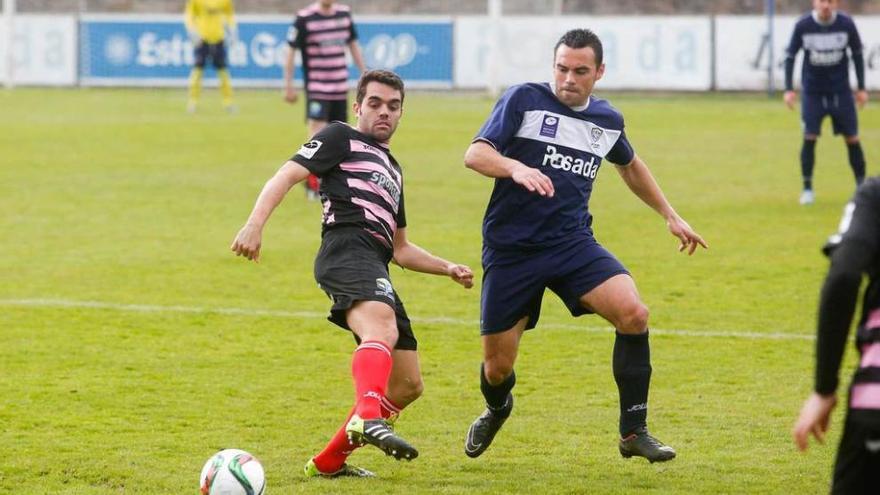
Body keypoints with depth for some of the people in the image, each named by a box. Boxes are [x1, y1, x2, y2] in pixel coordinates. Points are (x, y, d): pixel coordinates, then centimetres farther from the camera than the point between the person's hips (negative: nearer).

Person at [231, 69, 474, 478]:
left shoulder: (392, 170, 35)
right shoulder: (340, 138, 14)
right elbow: (285, 177, 0)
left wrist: (447, 268, 25)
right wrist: (255, 224, -18)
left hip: (376, 269, 9)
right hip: (347, 252, -9)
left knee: (407, 386, 8)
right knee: (382, 330, -38)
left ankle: (329, 460, 18)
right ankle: (368, 419, -64)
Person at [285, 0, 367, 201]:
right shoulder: (304, 18, -9)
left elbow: (353, 44, 18)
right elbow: (291, 51, -5)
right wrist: (288, 85, -6)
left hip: (340, 87, 5)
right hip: (316, 85, -5)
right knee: (317, 130, -15)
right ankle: (312, 184, -8)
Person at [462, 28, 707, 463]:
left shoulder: (607, 120, 9)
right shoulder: (524, 100, -6)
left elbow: (630, 166, 31)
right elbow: (475, 154, -16)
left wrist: (670, 216, 32)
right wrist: (516, 168, -36)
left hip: (573, 244, 3)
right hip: (511, 248, -3)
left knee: (633, 313, -22)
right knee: (497, 367, 2)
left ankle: (633, 431, -9)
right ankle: (497, 409, 41)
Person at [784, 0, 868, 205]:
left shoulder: (846, 24, -9)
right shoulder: (803, 26, -11)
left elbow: (857, 55, 4)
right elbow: (790, 56, -1)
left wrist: (861, 88, 4)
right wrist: (788, 89, -7)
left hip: (841, 90, 1)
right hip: (812, 92, -1)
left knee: (852, 139, 2)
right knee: (809, 138, -7)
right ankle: (807, 188, 3)